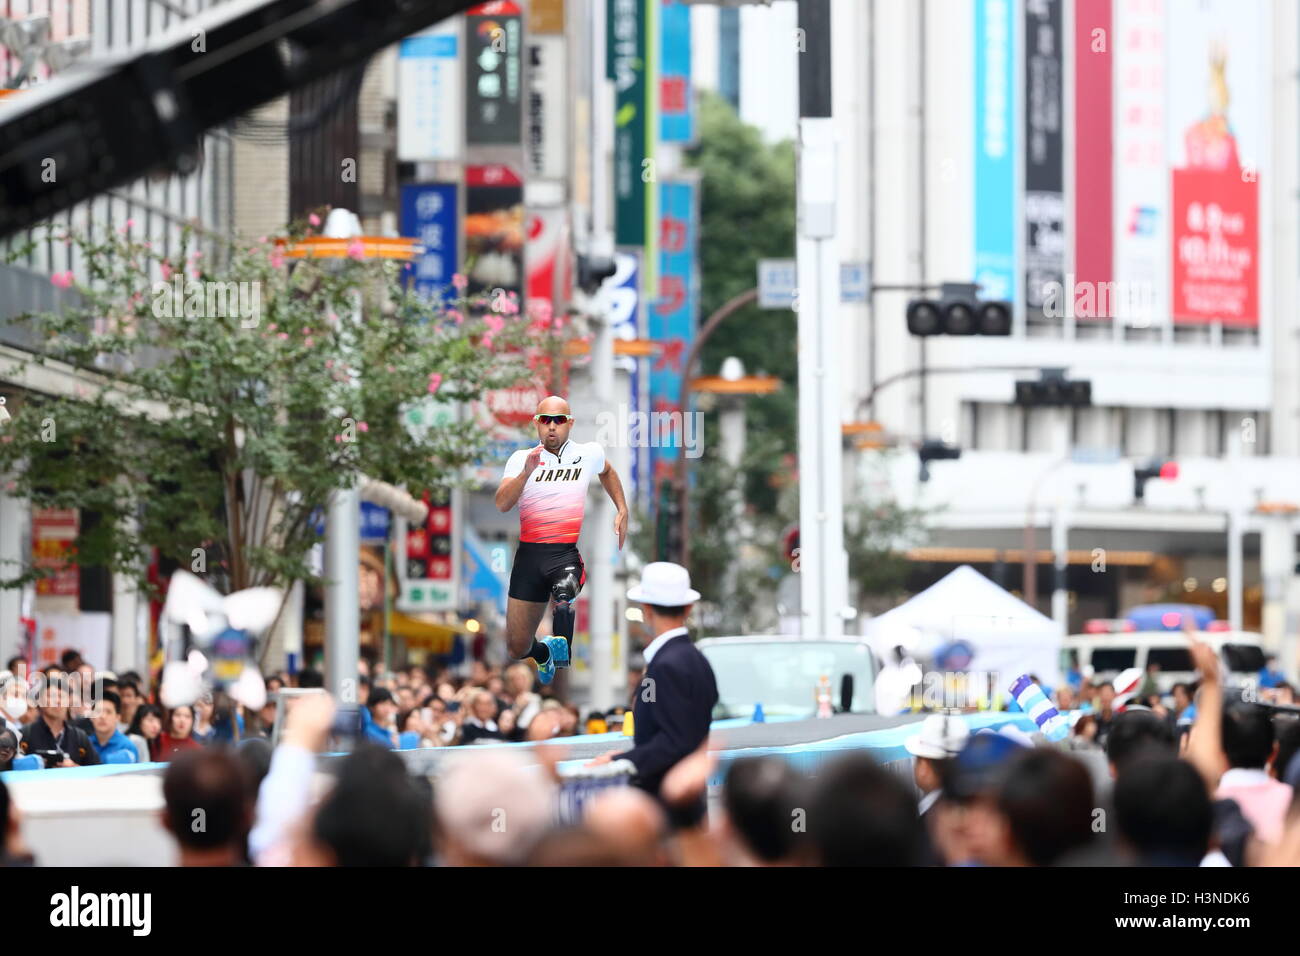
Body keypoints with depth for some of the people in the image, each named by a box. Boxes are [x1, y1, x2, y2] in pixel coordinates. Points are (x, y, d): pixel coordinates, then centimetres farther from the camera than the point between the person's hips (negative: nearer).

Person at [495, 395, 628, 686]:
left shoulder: (590, 453, 8)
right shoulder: (521, 458, 5)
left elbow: (607, 472, 33)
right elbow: (502, 504, -10)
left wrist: (622, 511, 25)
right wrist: (527, 472, -23)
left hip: (567, 553, -1)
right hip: (530, 553, 1)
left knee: (564, 592, -40)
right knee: (517, 648, 5)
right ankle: (543, 653, 37)